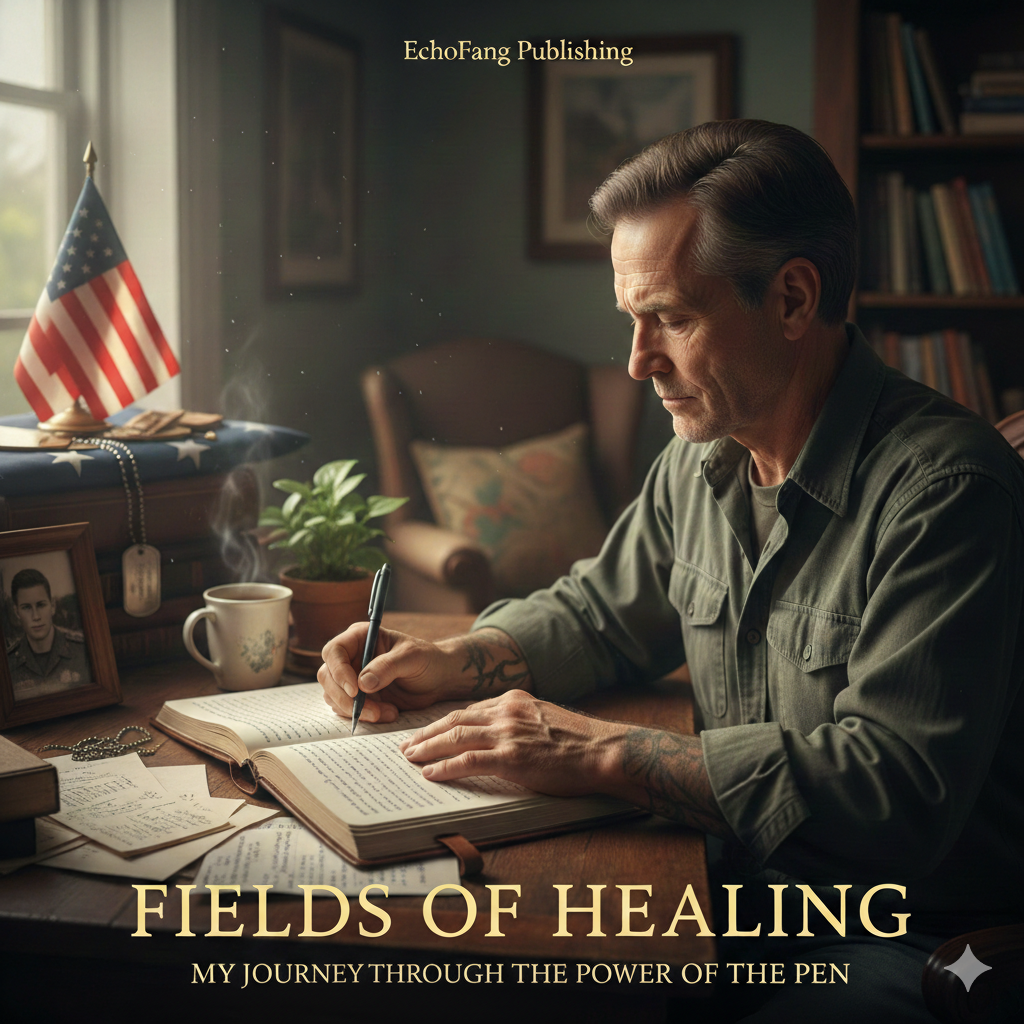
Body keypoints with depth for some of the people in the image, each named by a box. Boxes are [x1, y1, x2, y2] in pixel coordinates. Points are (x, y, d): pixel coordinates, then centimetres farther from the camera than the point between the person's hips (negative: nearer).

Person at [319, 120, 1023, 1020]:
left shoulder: (947, 488, -20)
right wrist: (454, 663, 4)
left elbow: (897, 786, -28)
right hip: (735, 890, 7)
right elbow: (600, 615, 23)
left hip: (909, 943, -6)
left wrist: (602, 754, -26)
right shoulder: (701, 461, 6)